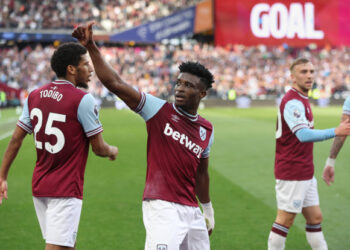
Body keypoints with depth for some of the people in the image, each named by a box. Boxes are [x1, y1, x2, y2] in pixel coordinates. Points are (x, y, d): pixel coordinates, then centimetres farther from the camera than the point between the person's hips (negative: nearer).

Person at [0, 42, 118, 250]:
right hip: (66, 190, -7)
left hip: (39, 186, 8)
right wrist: (112, 151, 14)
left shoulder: (35, 96, 6)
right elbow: (99, 148, -9)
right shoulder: (83, 100, -14)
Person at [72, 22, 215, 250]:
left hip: (191, 211, 6)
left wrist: (208, 211, 27)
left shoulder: (207, 129, 10)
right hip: (161, 207, -6)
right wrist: (92, 48, -19)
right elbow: (115, 83, -11)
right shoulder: (160, 110, -3)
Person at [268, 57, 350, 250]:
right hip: (292, 174, -10)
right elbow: (304, 135, -31)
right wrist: (334, 132, -39)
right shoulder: (293, 102, -18)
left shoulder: (301, 100, 15)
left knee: (315, 217, 12)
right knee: (285, 220, -3)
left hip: (305, 173, 10)